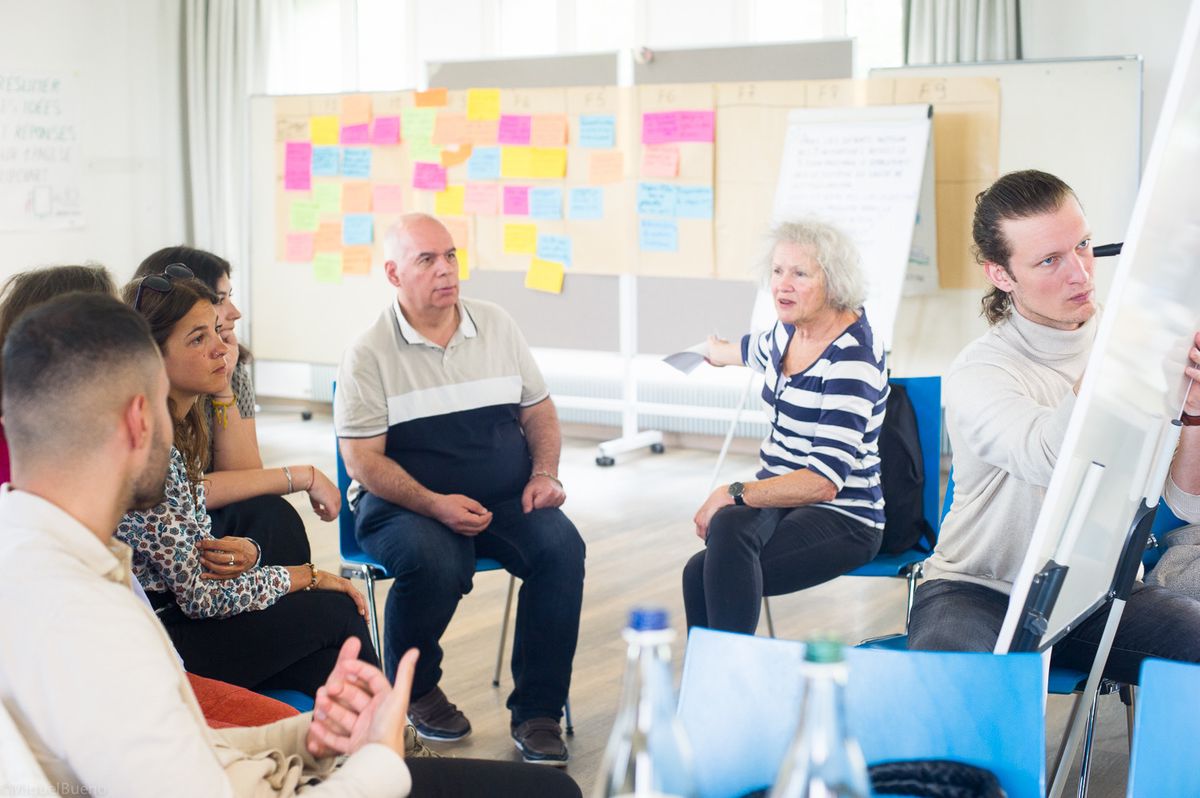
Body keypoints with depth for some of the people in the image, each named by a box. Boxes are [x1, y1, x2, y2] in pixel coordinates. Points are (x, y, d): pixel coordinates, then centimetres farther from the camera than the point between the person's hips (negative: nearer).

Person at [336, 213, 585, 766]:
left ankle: (537, 712, -13)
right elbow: (363, 459, -9)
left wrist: (545, 475, -3)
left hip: (506, 501, 4)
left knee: (562, 546, -25)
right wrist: (435, 506, -22)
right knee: (434, 563, -35)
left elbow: (539, 410, 15)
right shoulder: (370, 353, -4)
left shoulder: (496, 325, 9)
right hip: (407, 504, -3)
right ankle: (413, 690, -4)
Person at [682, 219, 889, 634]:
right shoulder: (789, 331, 7)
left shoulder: (852, 358, -18)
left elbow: (824, 482, -24)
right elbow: (756, 350, 37)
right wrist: (717, 351, 56)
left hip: (842, 521, -7)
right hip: (780, 500, 7)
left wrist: (734, 493, -23)